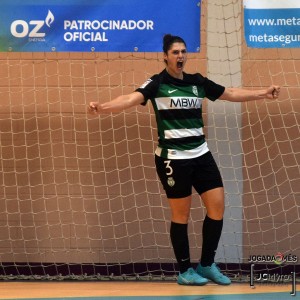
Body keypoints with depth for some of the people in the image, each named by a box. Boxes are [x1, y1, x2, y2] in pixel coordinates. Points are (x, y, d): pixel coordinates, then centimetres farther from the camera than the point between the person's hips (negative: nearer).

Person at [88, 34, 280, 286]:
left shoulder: (197, 82, 8)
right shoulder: (157, 83, -8)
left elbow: (231, 93, 17)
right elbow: (132, 98, -24)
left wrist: (263, 93, 14)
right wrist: (103, 107, -41)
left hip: (201, 154, 6)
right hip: (173, 158, -5)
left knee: (217, 206, 2)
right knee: (181, 214, 1)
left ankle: (207, 265, 16)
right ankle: (185, 271, 13)